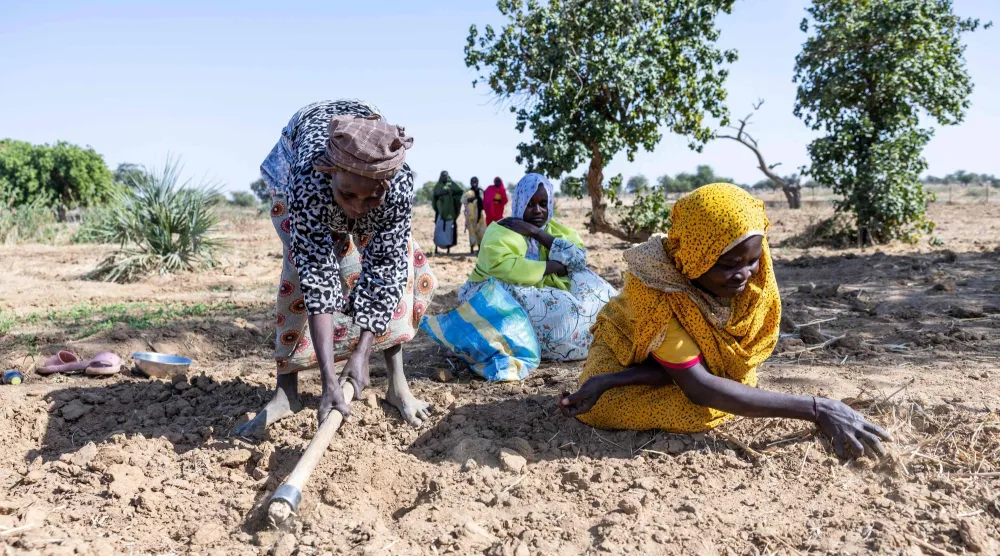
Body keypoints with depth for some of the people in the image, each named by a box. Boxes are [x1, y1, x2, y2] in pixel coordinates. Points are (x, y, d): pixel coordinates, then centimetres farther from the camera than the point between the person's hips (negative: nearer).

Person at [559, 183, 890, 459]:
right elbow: (698, 387, -40)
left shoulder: (752, 276, -26)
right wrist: (815, 410, -46)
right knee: (596, 406, -31)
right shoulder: (654, 282, -37)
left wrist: (609, 381, -37)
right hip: (630, 350, -5)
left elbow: (702, 365, -26)